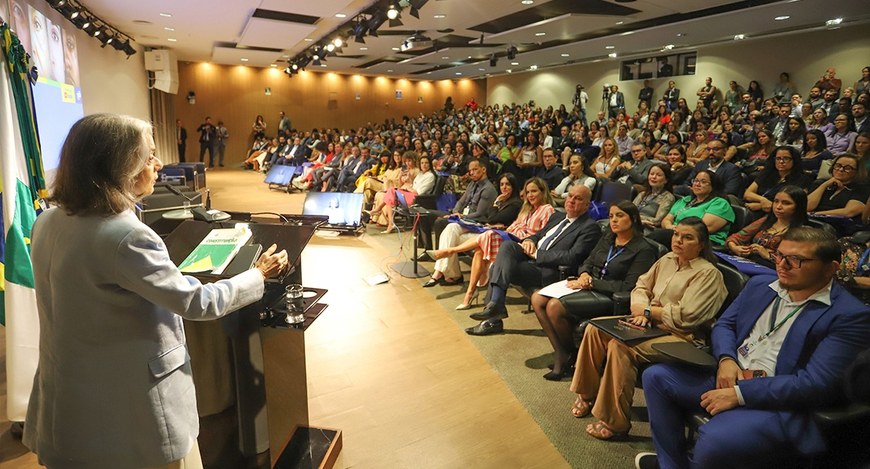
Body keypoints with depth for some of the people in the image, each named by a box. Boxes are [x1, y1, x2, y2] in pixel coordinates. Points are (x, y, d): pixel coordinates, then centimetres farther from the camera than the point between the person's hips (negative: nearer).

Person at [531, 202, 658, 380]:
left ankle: (571, 355, -3)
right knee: (538, 299, -13)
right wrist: (583, 275, -6)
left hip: (609, 298, -8)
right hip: (588, 287, 8)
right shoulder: (606, 239, 14)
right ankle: (561, 355, -9)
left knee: (555, 306, -28)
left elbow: (628, 287, -14)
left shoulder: (643, 250, -8)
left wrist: (592, 282, -15)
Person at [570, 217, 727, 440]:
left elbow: (685, 317, -20)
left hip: (681, 337, -8)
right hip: (651, 324, 8)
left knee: (620, 346, -29)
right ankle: (587, 394, 4)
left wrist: (646, 310, -10)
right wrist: (641, 311, -7)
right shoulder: (667, 260, 11)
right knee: (595, 329, -9)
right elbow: (642, 286, 14)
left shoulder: (708, 273, -12)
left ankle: (615, 423, -19)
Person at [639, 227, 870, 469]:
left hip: (780, 403, -7)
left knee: (715, 440, -33)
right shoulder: (760, 284, 10)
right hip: (729, 375, 7)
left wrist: (739, 394, -22)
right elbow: (724, 324, 14)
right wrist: (726, 359, -9)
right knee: (656, 376, -7)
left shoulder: (850, 315, -11)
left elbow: (816, 383, -18)